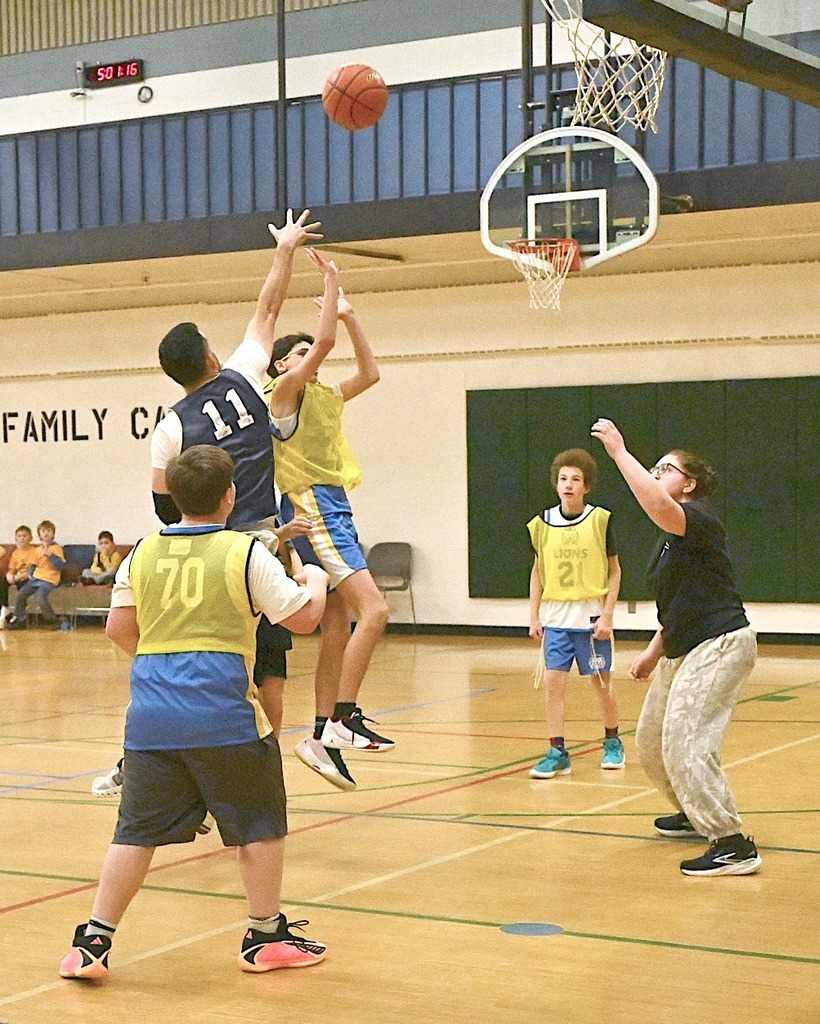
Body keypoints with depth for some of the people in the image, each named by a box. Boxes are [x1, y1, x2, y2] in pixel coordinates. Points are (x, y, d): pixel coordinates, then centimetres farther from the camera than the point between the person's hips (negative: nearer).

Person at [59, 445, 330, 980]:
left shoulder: (143, 553, 10)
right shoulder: (245, 553, -2)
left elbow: (119, 629, 14)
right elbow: (303, 616, 0)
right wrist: (316, 581, 21)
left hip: (152, 712, 4)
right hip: (222, 711, -4)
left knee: (137, 830, 11)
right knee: (259, 825, 12)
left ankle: (93, 940, 12)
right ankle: (266, 936, 21)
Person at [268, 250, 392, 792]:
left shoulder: (326, 397, 20)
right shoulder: (285, 392, -4)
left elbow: (370, 373, 22)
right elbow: (325, 341, -15)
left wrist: (349, 314, 17)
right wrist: (331, 281, -6)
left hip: (335, 509, 9)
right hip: (312, 508, -9)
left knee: (340, 626, 7)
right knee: (373, 610, -18)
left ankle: (323, 736, 10)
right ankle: (344, 718, -16)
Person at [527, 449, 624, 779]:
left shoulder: (601, 520, -6)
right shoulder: (542, 524, 1)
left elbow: (614, 570, -1)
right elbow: (538, 571, 11)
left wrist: (607, 615, -7)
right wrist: (534, 617, 6)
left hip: (592, 617, -2)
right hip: (556, 618, 2)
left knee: (601, 682, 9)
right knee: (553, 681, -5)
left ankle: (612, 742, 29)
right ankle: (557, 752, 1)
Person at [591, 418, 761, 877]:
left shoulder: (700, 520, -15)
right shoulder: (673, 536, 15)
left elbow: (659, 507, -39)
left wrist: (620, 451, -34)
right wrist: (655, 651, 23)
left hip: (720, 645, -10)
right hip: (685, 650, 11)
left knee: (686, 744, -18)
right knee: (652, 741, 19)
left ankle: (734, 846, -14)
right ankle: (695, 814, 39)